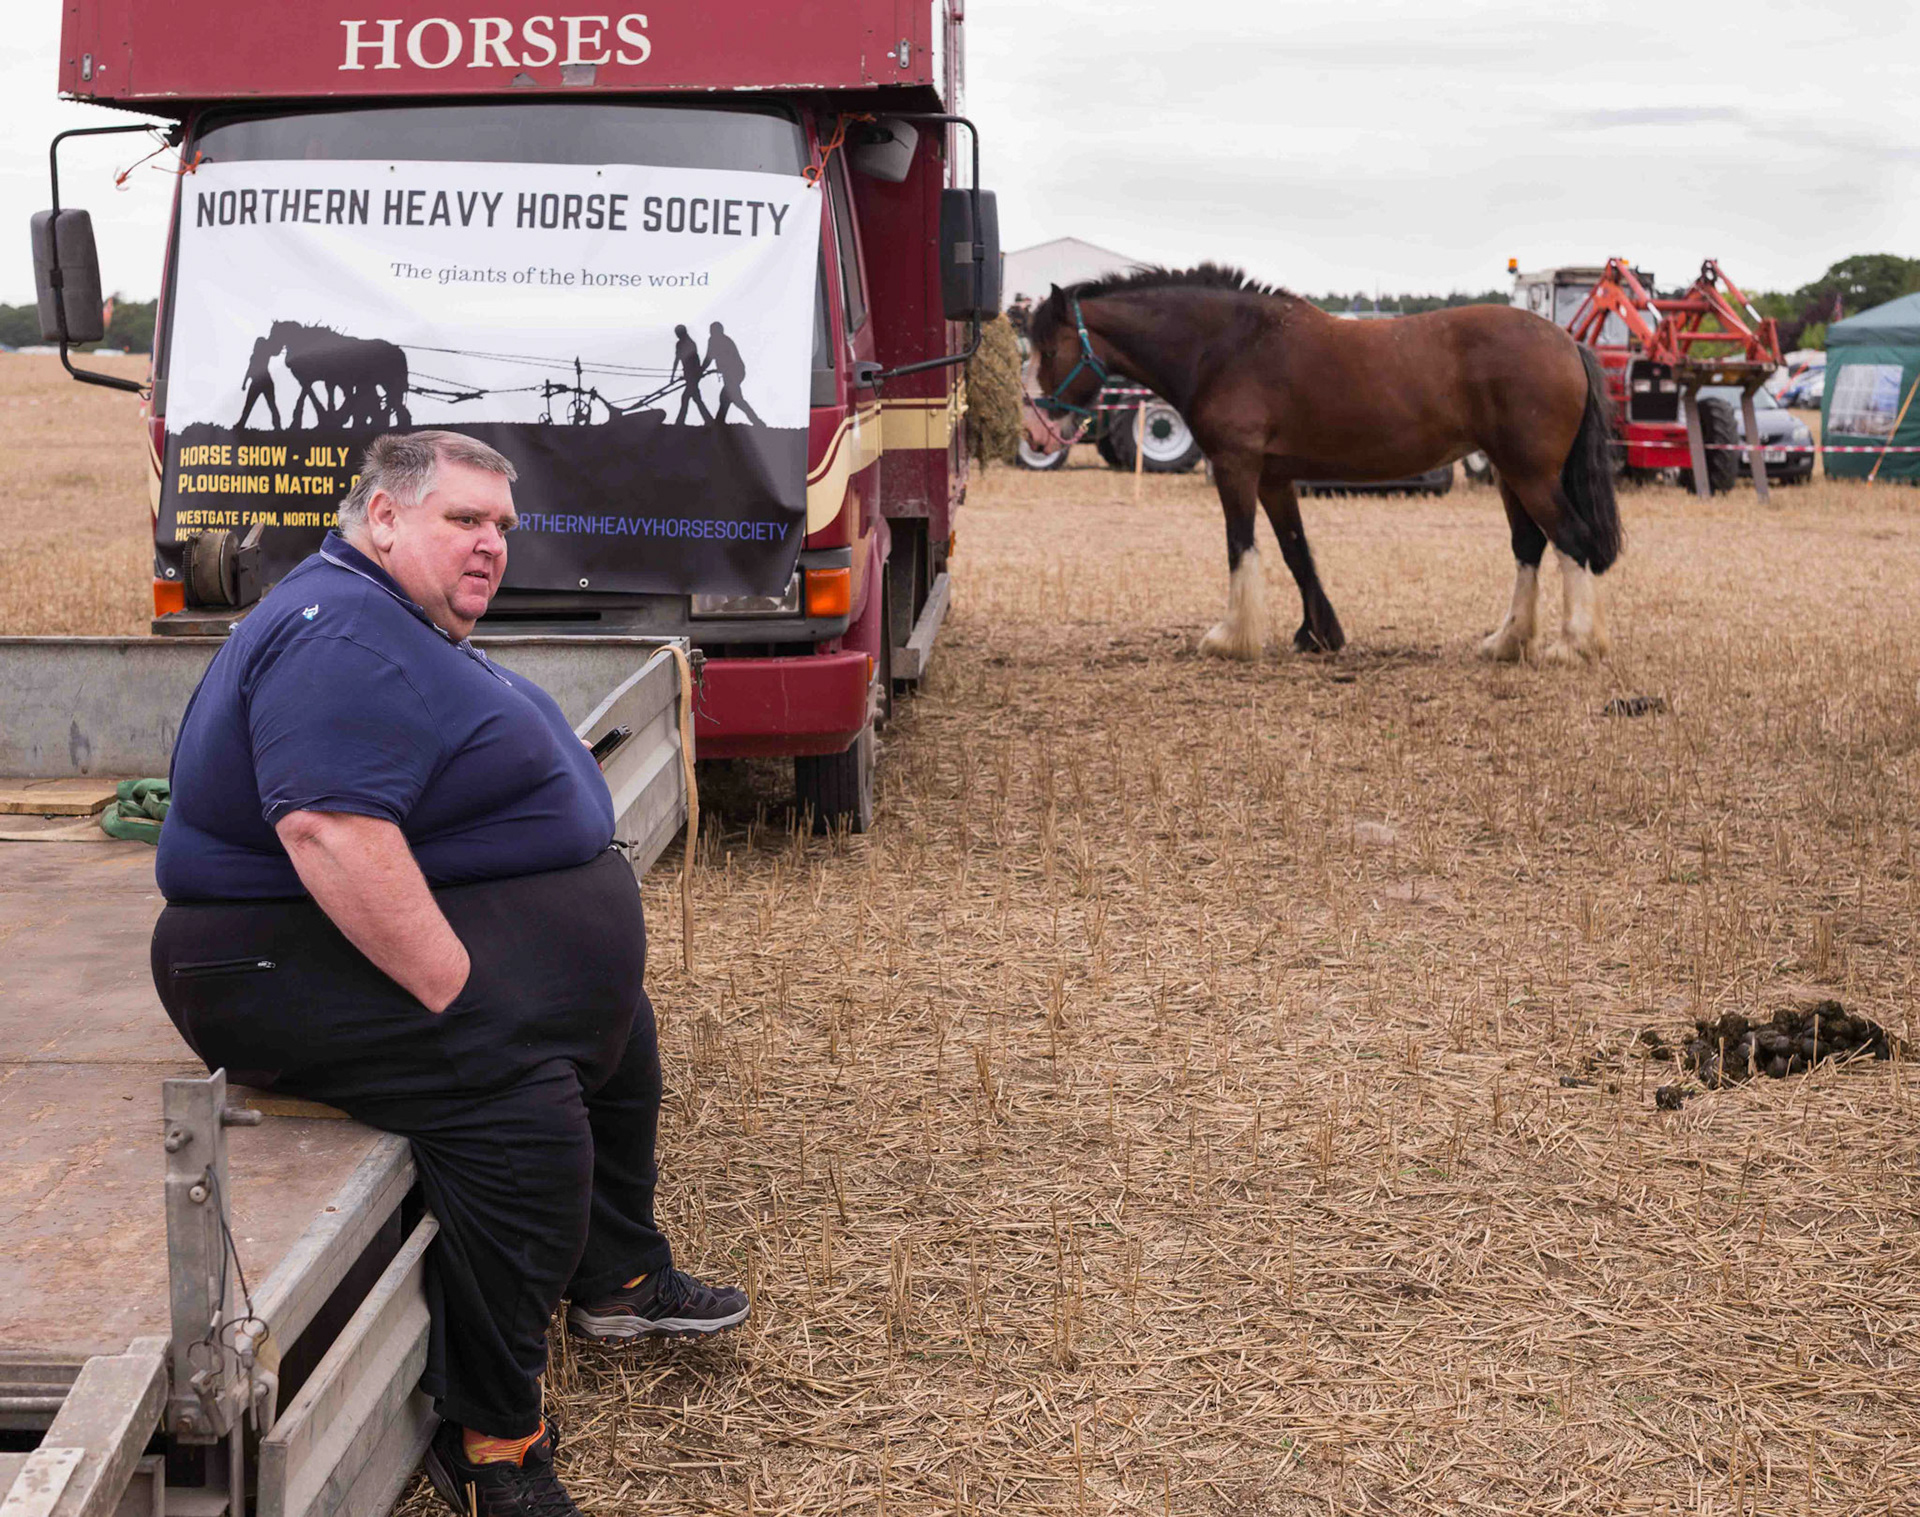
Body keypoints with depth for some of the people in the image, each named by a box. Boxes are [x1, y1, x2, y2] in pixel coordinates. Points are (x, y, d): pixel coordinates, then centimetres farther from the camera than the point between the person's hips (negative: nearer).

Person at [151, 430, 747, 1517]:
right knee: (518, 1094, -28)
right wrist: (457, 993, -32)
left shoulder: (406, 628, 15)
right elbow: (329, 829, -34)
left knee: (611, 1015, 23)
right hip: (290, 965, -12)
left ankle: (618, 1277, 39)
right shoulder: (340, 639, -22)